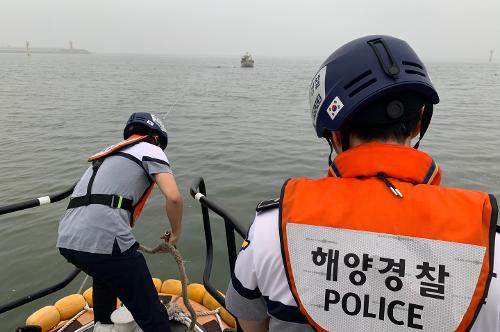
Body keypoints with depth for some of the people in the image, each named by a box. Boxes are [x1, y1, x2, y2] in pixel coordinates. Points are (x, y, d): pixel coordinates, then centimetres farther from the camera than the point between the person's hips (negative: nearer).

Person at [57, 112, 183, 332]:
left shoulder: (109, 155, 31)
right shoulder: (150, 150, 9)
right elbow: (174, 198, -8)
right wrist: (175, 234, 10)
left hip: (66, 241, 8)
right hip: (104, 241, -8)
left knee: (105, 275, 38)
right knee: (151, 314, 0)